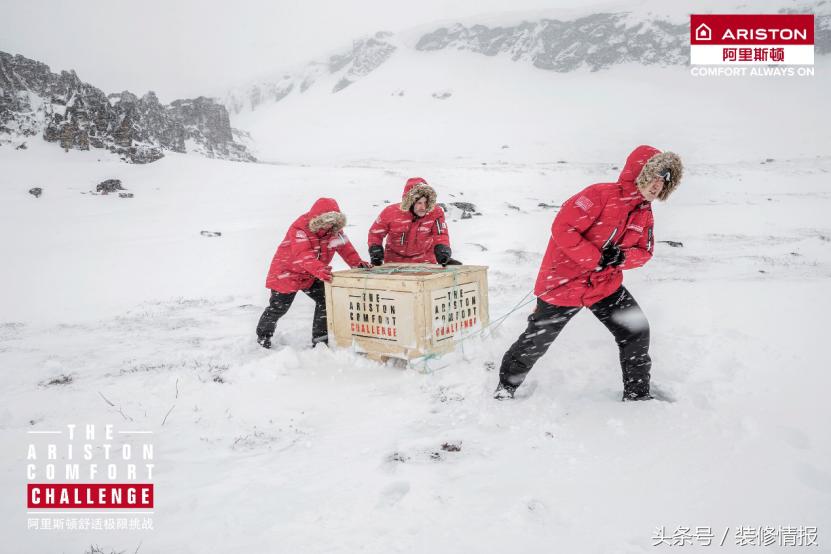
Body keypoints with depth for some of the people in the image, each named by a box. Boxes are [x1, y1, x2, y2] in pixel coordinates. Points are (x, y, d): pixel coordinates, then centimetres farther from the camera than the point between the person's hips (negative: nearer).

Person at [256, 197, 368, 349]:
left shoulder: (334, 229, -9)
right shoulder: (299, 228, -30)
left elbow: (344, 246, -10)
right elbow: (303, 254, -43)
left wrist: (357, 263, -28)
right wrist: (319, 269, -60)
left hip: (311, 276, 6)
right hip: (287, 272, -5)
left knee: (325, 300, -8)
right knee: (278, 308, 3)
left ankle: (320, 339, 3)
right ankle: (263, 336, 27)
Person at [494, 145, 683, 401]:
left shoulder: (645, 214, 3)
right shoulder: (602, 195, -21)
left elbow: (644, 251, 8)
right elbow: (562, 228, -27)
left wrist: (622, 257, -15)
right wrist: (597, 259, -25)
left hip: (606, 285, 6)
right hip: (564, 282, -6)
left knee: (637, 331, -2)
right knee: (536, 341, 7)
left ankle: (637, 394, 16)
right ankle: (506, 385, 30)